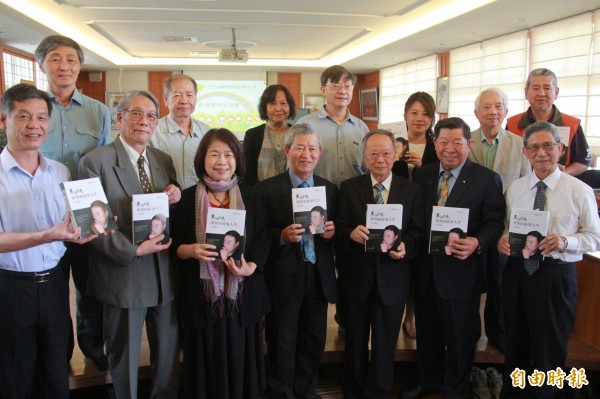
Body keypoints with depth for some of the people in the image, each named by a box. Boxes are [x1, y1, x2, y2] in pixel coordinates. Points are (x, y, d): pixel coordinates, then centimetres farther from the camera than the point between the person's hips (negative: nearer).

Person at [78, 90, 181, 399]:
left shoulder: (164, 160, 7)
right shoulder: (95, 162, -11)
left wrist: (176, 197, -9)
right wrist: (134, 250, -21)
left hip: (165, 274, 5)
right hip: (123, 277, -5)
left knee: (169, 350, 18)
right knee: (124, 356, 13)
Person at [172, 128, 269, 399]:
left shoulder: (251, 196, 3)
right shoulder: (188, 198, 0)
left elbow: (263, 239, 0)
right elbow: (174, 244, 2)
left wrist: (250, 267, -17)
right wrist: (191, 250, -19)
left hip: (243, 292, 1)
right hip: (201, 293, 0)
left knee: (240, 358, 8)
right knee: (206, 360, 7)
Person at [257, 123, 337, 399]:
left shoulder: (330, 189, 8)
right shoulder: (267, 189, -5)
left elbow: (335, 232, 12)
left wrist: (331, 231, -10)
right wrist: (282, 236, -24)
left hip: (319, 277, 4)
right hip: (283, 278, -4)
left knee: (314, 341, 15)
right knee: (282, 344, 8)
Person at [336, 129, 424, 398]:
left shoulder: (412, 191, 1)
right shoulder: (348, 188, 0)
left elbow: (417, 231, -2)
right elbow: (338, 230, -3)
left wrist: (406, 247, -22)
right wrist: (351, 234, -24)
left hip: (392, 280, 0)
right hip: (356, 278, 1)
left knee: (385, 344, 12)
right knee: (355, 343, 16)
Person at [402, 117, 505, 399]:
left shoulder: (487, 179, -7)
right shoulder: (421, 176, 5)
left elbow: (494, 223, -10)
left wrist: (477, 243, -28)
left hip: (461, 272, -4)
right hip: (425, 270, 4)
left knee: (460, 338, 12)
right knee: (427, 332, 21)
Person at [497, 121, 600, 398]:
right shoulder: (515, 188, 6)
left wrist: (564, 242, -21)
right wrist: (503, 240, -10)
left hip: (556, 276, -3)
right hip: (517, 270, 4)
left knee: (549, 349, 8)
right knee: (515, 344, 18)